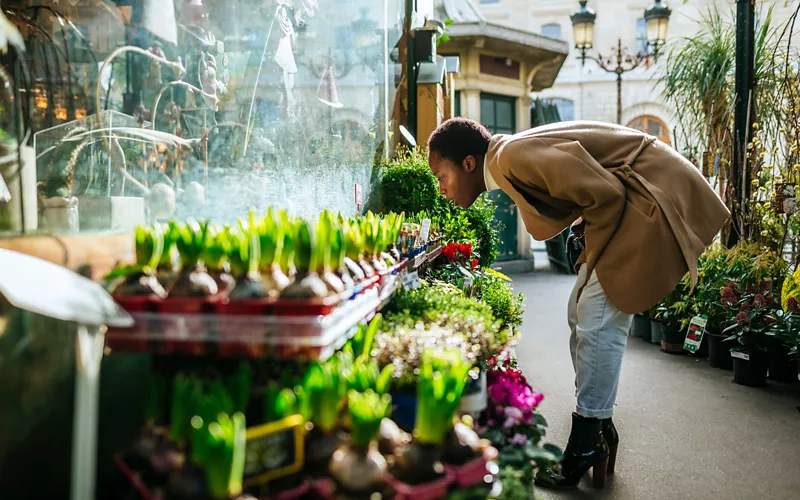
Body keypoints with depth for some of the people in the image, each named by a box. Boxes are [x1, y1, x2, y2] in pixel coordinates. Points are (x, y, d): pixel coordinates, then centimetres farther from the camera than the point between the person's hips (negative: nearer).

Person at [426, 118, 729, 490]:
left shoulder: (514, 156, -23)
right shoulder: (509, 163, 7)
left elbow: (606, 194, -25)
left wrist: (592, 251, -12)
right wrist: (584, 238, 9)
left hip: (649, 201, -10)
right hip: (627, 202, 10)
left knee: (598, 324, -10)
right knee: (581, 315, 11)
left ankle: (585, 450, 2)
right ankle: (599, 430, 23)